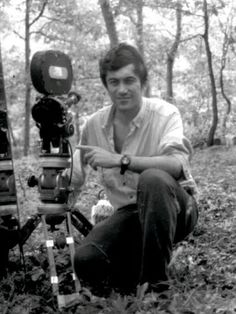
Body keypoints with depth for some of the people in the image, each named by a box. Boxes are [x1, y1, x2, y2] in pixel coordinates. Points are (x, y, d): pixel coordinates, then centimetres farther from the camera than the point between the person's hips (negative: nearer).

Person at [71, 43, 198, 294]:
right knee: (86, 263, -22)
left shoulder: (165, 114, -14)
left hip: (173, 208, -3)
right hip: (129, 213, 4)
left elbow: (177, 165, -33)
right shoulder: (94, 124, 0)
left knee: (153, 178, -38)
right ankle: (138, 266, 10)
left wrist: (121, 160, -39)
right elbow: (73, 180, 12)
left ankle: (157, 280, -22)